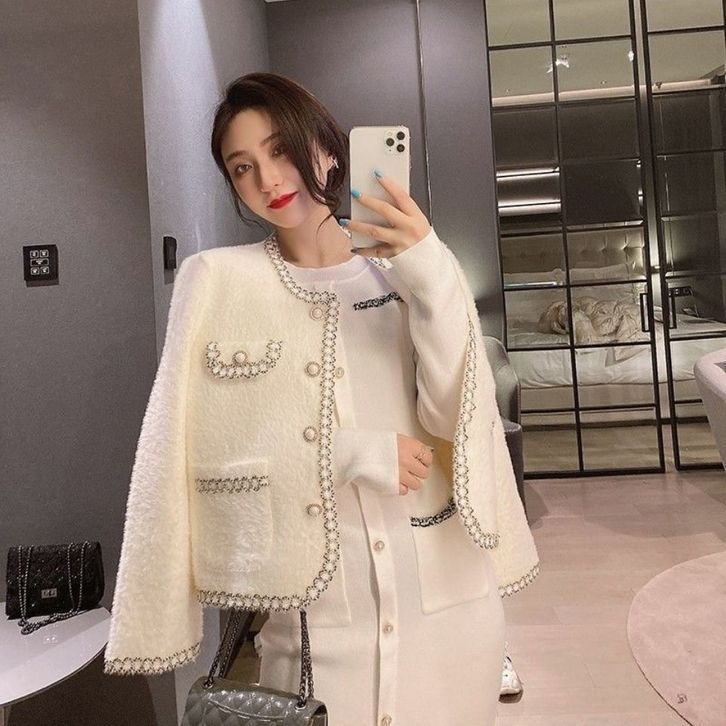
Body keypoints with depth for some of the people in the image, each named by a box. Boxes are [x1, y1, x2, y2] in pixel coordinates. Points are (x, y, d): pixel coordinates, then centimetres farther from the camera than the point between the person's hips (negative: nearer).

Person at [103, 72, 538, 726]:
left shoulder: (408, 270, 3)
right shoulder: (215, 280, -3)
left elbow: (459, 418, -9)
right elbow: (200, 449, -8)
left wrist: (433, 279, -21)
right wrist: (355, 454, -15)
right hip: (313, 608, -2)